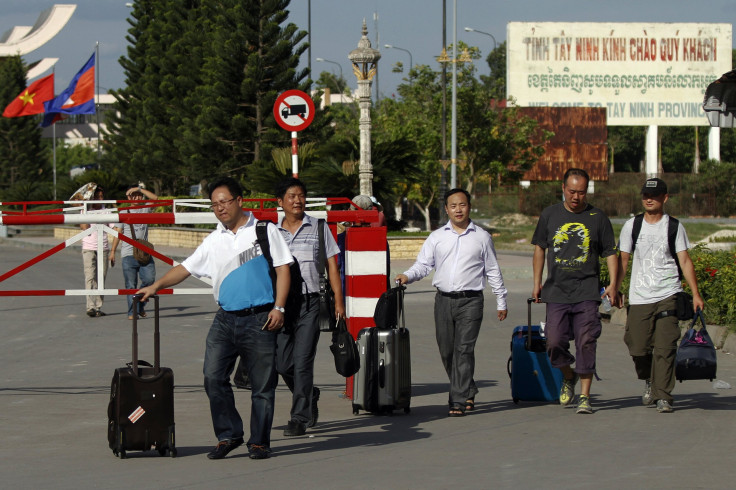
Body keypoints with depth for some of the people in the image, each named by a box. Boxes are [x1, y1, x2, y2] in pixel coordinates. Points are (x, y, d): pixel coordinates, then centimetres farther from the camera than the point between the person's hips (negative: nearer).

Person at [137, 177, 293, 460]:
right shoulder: (214, 242, 15)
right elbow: (185, 268, 16)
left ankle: (259, 442, 10)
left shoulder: (264, 230, 4)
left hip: (259, 320, -4)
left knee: (262, 384, 0)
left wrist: (278, 308, -7)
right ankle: (228, 435, 4)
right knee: (213, 377, -7)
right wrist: (157, 285, 2)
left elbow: (283, 269, 2)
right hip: (225, 318, 4)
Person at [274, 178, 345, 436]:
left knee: (302, 361, -9)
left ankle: (299, 418, -4)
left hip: (309, 301, -2)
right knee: (283, 363, 1)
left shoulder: (319, 228, 7)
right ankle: (310, 396, 30)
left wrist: (338, 301, 0)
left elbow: (332, 266, 7)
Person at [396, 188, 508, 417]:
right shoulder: (436, 237, 11)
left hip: (470, 300, -3)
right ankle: (468, 391, 26)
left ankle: (458, 401, -11)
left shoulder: (481, 237, 8)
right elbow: (423, 264, 7)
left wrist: (501, 302, 12)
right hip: (443, 300, 3)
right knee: (446, 351, 5)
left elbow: (493, 271, 12)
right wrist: (408, 276, -14)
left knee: (464, 350, -11)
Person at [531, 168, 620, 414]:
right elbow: (539, 248, 18)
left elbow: (611, 253, 7)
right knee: (554, 343, -5)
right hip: (556, 291, 2)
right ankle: (568, 376, 24)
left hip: (587, 292, -2)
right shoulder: (550, 215, 9)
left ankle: (585, 396, 0)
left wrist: (613, 285, -4)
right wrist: (537, 283, 13)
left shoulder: (598, 218, 4)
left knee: (586, 343, -6)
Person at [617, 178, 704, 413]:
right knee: (638, 348, 0)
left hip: (668, 296, -2)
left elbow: (685, 261, 3)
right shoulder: (631, 226, 9)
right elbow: (623, 260, 14)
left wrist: (696, 294, -3)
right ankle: (649, 381, 29)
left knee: (664, 348, -11)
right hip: (639, 297, 2)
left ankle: (662, 396, -6)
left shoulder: (674, 226, 5)